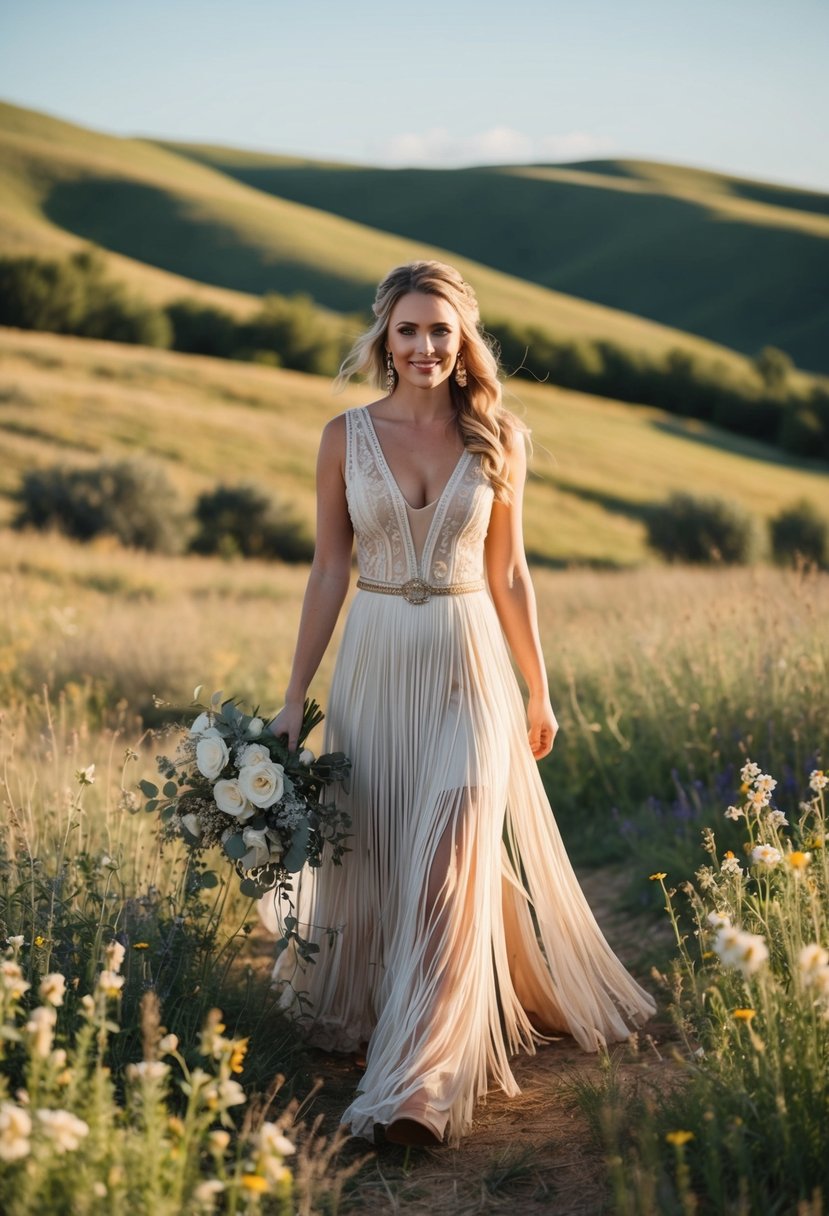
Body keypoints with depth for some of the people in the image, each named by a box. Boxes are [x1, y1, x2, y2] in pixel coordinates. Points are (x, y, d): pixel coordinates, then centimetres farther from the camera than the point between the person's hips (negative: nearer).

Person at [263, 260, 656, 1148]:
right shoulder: (347, 436, 1)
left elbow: (507, 573, 7)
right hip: (376, 666, 1)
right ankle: (357, 1015, 36)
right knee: (369, 855, 10)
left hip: (469, 668, -1)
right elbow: (328, 570, 3)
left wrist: (538, 692, 10)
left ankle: (418, 1086, -9)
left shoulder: (496, 438, 1)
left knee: (453, 864, -10)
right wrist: (294, 697, 2)